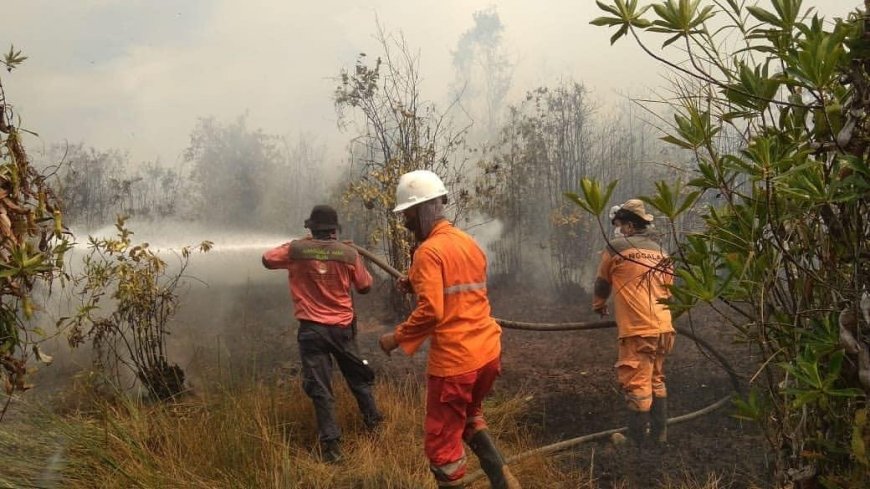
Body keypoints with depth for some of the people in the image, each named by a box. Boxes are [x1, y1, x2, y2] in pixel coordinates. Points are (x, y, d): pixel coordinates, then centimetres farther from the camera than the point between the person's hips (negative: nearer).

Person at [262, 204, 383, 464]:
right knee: (358, 376, 23)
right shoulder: (349, 254, -5)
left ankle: (331, 445, 2)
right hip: (343, 327, 1)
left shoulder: (296, 250, -7)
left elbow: (267, 259, 10)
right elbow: (365, 286, 7)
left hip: (312, 329, -1)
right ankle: (374, 421, 35)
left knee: (320, 388, 4)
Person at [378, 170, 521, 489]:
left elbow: (430, 311, -22)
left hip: (454, 360, -9)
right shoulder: (469, 242, 11)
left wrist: (397, 338, -9)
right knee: (469, 416, 30)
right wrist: (418, 286, 17)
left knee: (441, 442, 7)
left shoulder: (428, 251, -14)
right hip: (488, 352, 9)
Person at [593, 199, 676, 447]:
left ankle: (638, 442, -2)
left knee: (637, 386, -4)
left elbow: (602, 282, 11)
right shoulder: (661, 253, 15)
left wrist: (599, 305, 31)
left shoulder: (616, 247, -3)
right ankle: (659, 437, 25)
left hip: (637, 329, -7)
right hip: (663, 327, 7)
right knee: (656, 382, 19)